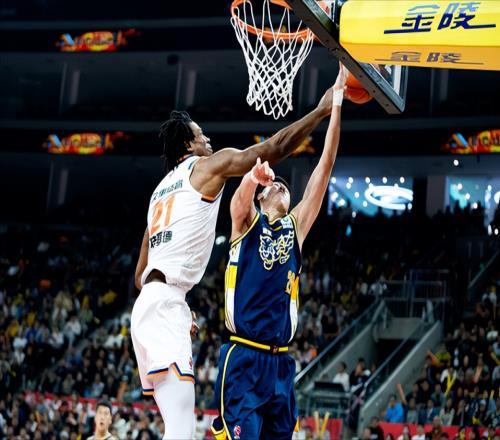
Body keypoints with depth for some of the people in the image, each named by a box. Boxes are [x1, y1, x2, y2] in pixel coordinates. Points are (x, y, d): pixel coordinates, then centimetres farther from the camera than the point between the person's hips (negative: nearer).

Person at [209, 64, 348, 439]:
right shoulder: (245, 221, 7)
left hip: (281, 362, 5)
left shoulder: (296, 226, 14)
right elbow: (244, 190, -18)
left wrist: (336, 102, 2)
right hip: (244, 359, -5)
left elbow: (324, 167, 8)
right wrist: (255, 173, -42)